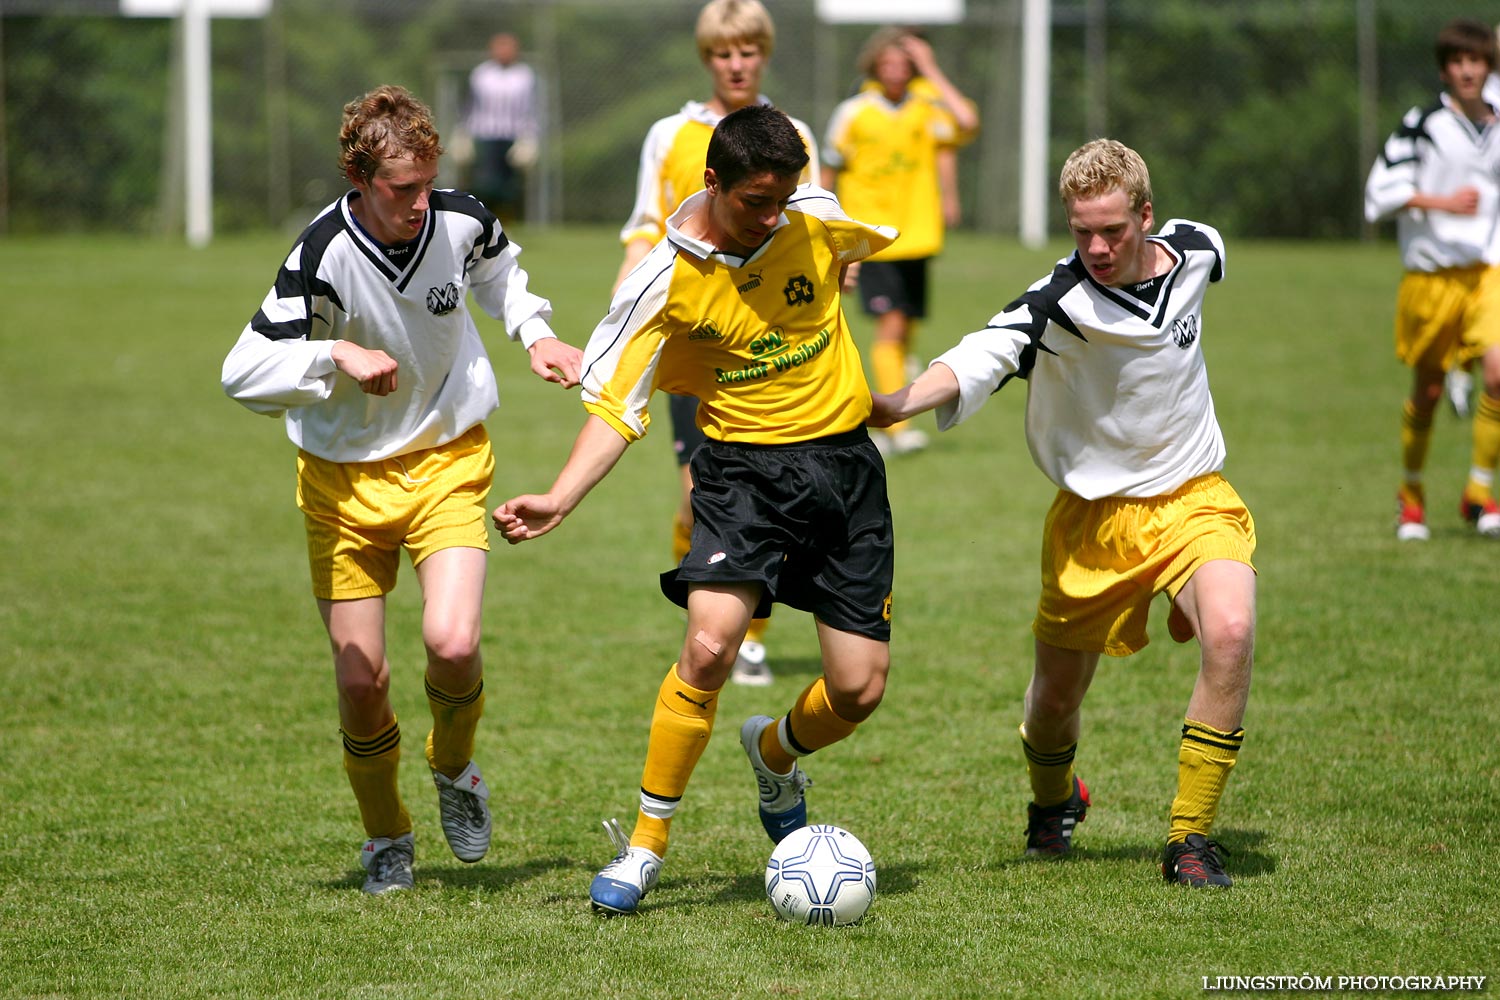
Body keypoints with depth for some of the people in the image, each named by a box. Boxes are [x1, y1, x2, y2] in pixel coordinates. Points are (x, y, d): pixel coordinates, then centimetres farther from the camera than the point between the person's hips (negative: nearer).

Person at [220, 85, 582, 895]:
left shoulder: (462, 221, -12)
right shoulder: (322, 257, -23)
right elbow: (244, 373, -28)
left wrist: (535, 335, 1)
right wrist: (337, 355, -40)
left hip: (449, 460, 1)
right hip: (345, 477, -1)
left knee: (453, 644, -20)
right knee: (360, 678, -2)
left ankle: (454, 768, 14)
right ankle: (385, 838, 25)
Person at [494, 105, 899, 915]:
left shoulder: (821, 221, -7)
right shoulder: (665, 279, -13)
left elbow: (882, 242, 18)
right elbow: (616, 403, -9)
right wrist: (560, 499, -22)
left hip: (843, 462, 3)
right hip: (741, 466, -3)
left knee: (859, 690, -1)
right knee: (709, 645, -25)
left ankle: (776, 754, 36)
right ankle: (645, 846, -10)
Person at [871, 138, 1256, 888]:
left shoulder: (1197, 251, -6)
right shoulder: (1060, 303, -22)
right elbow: (979, 360, -39)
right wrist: (896, 403, -59)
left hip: (1193, 500, 2)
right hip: (1096, 514, -2)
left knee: (1229, 631, -26)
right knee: (1055, 695, 7)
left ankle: (1189, 839, -12)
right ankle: (1052, 802, 46)